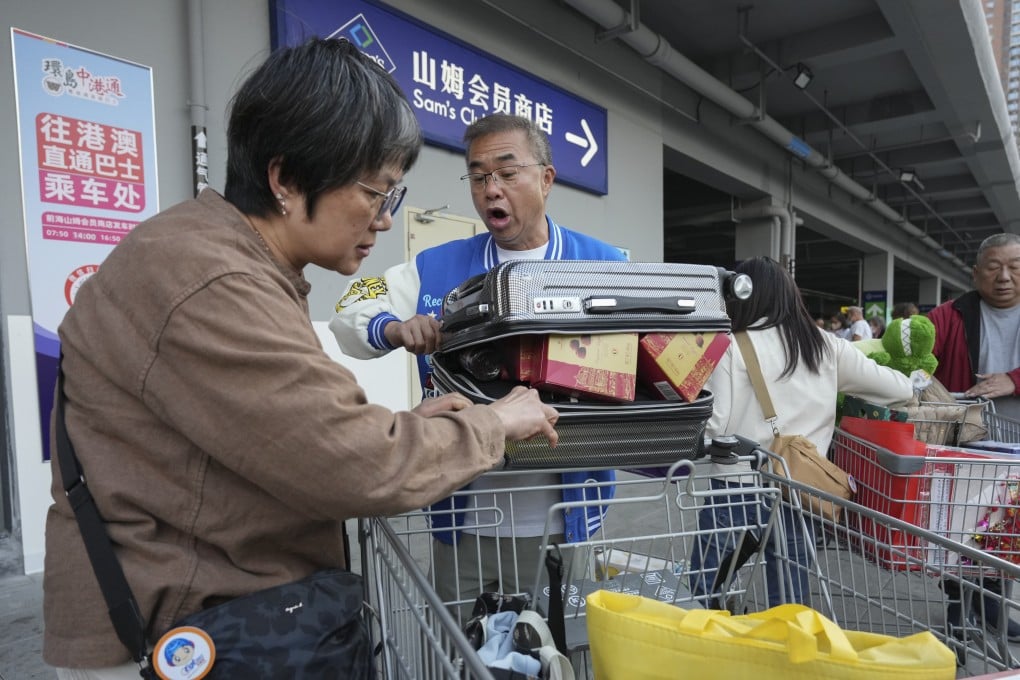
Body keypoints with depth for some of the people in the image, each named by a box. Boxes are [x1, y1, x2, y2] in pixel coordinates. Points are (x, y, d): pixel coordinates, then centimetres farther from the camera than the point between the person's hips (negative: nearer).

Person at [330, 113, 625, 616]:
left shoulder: (604, 267, -1)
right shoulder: (437, 269, 4)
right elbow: (349, 316, 5)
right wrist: (393, 329, -17)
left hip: (559, 525, -1)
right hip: (461, 523, 2)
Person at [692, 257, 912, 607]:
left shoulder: (735, 347, -7)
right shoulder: (827, 347, 6)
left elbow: (715, 425, -11)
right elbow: (900, 389, 13)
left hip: (736, 488, -4)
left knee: (708, 596, 8)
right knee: (789, 604, 15)